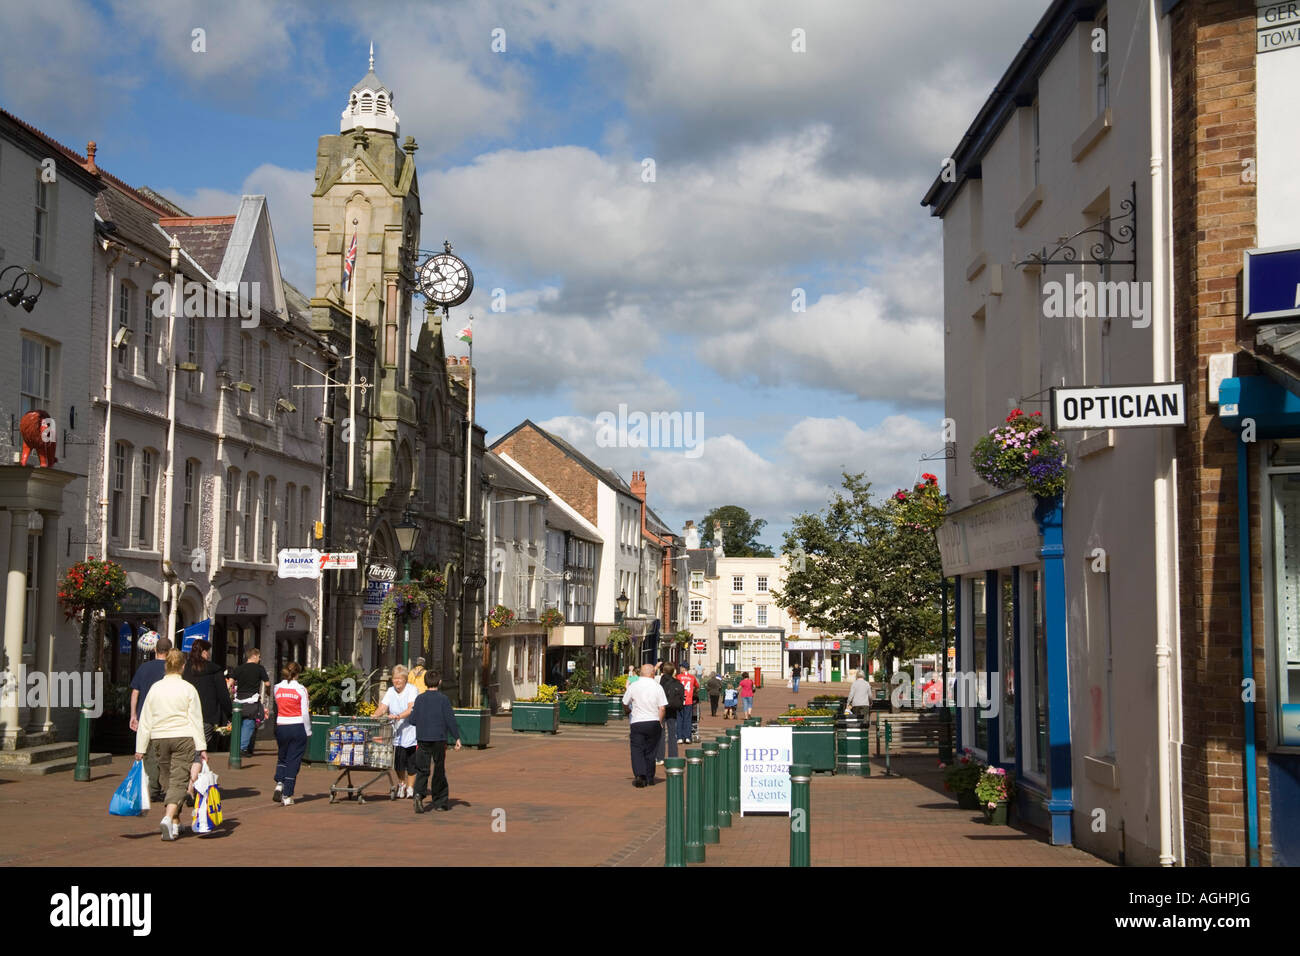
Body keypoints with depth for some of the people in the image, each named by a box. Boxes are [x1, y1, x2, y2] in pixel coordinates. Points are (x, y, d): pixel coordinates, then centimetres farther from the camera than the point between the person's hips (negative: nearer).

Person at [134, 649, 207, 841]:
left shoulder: (155, 689, 3)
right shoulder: (188, 689, -4)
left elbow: (145, 721, 5)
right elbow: (196, 720, -5)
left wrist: (140, 748, 10)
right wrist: (201, 747, -3)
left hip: (159, 739, 3)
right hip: (183, 738, -3)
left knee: (169, 780, 14)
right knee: (179, 781, -3)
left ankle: (176, 823, 21)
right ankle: (168, 817, -23)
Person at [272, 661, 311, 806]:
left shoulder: (277, 688, 1)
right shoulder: (301, 689, -7)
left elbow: (276, 708, 4)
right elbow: (305, 713, -6)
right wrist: (308, 731, 2)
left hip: (281, 727, 3)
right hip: (297, 727, -3)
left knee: (282, 757, 20)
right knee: (293, 761, 4)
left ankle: (279, 783, -3)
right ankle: (287, 795, 3)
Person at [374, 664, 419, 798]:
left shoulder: (412, 690, -7)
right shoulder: (391, 691, 8)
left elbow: (411, 709, -19)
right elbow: (383, 707, -2)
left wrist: (398, 716, -34)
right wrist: (376, 715, -23)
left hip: (411, 732, -4)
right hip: (397, 733, 4)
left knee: (411, 762, -2)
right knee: (398, 762, 2)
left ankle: (410, 788, 12)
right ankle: (402, 784, 26)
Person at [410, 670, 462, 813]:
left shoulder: (419, 699, 2)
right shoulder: (443, 699, -5)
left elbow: (413, 719, 3)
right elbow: (450, 719, -6)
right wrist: (456, 737, -1)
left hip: (422, 738, 2)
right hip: (439, 738, -2)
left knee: (422, 769, 3)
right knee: (439, 770, 9)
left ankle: (419, 793, -21)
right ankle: (440, 801, 15)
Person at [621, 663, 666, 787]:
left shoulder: (633, 686, -2)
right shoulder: (657, 687, -2)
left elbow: (625, 704, 7)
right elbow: (662, 708, -6)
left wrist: (630, 712, 28)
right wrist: (660, 722, 8)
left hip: (637, 722, -1)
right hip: (653, 722, 1)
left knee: (637, 750, 0)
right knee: (650, 751, 12)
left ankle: (640, 775, -17)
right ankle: (649, 778, 19)